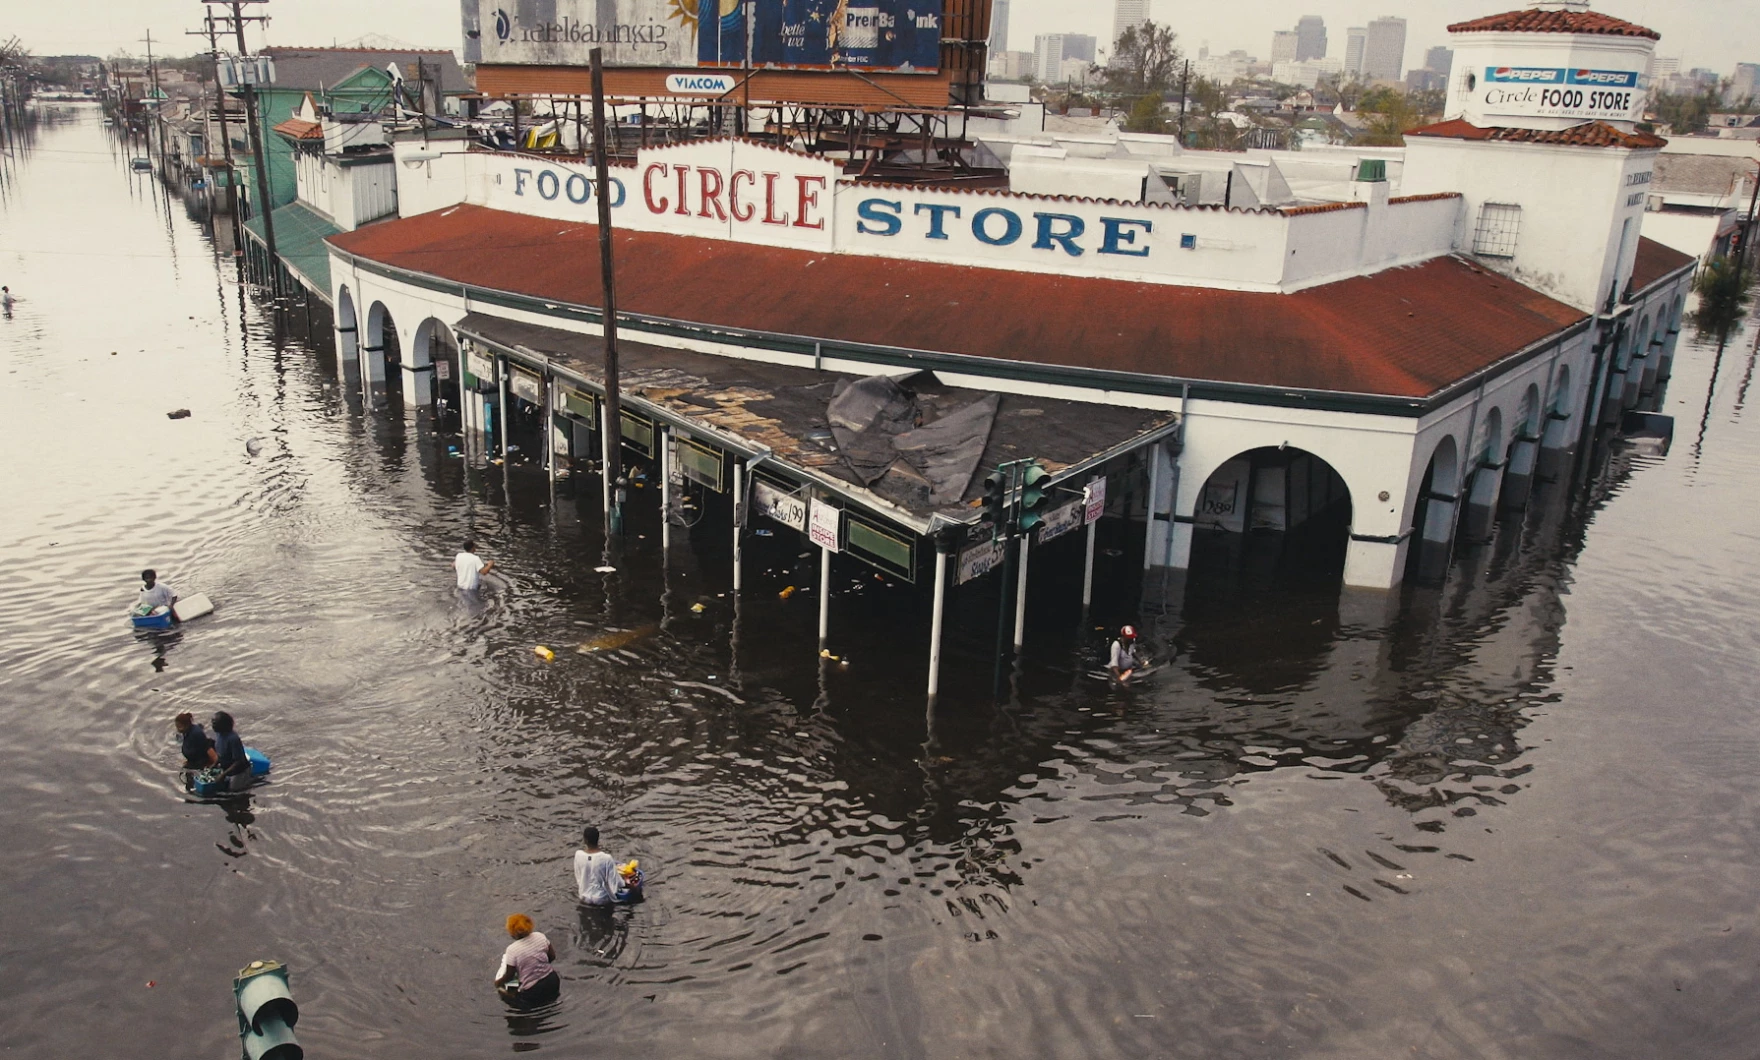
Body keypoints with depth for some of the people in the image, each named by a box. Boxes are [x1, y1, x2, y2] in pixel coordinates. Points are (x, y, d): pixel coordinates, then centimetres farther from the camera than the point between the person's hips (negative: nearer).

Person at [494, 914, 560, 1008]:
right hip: (552, 982, 5)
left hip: (532, 991, -5)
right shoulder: (540, 936, -7)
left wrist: (498, 982, 13)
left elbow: (509, 976, -7)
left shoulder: (512, 949, -19)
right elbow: (552, 956, 6)